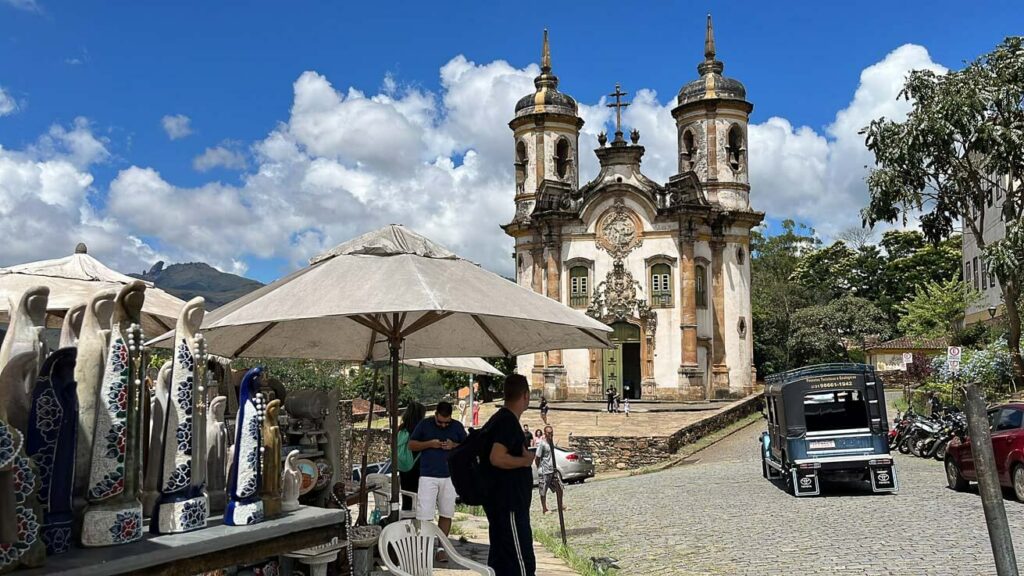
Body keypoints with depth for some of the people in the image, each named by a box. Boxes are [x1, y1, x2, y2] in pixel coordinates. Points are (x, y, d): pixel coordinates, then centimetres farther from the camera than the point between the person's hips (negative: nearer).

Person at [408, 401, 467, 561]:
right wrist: (429, 443, -13)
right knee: (424, 515, -7)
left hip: (449, 477, 2)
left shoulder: (457, 426, 5)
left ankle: (441, 548, 17)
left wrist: (454, 445, -10)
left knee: (446, 514, 6)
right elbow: (411, 445, 3)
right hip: (428, 476, -2)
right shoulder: (424, 425, 0)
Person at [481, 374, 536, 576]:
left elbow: (490, 453, 24)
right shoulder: (509, 422, -17)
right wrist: (525, 460, -14)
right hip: (509, 504, -10)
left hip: (498, 501, 10)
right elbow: (497, 458, -28)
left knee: (499, 558, 14)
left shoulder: (498, 419, 13)